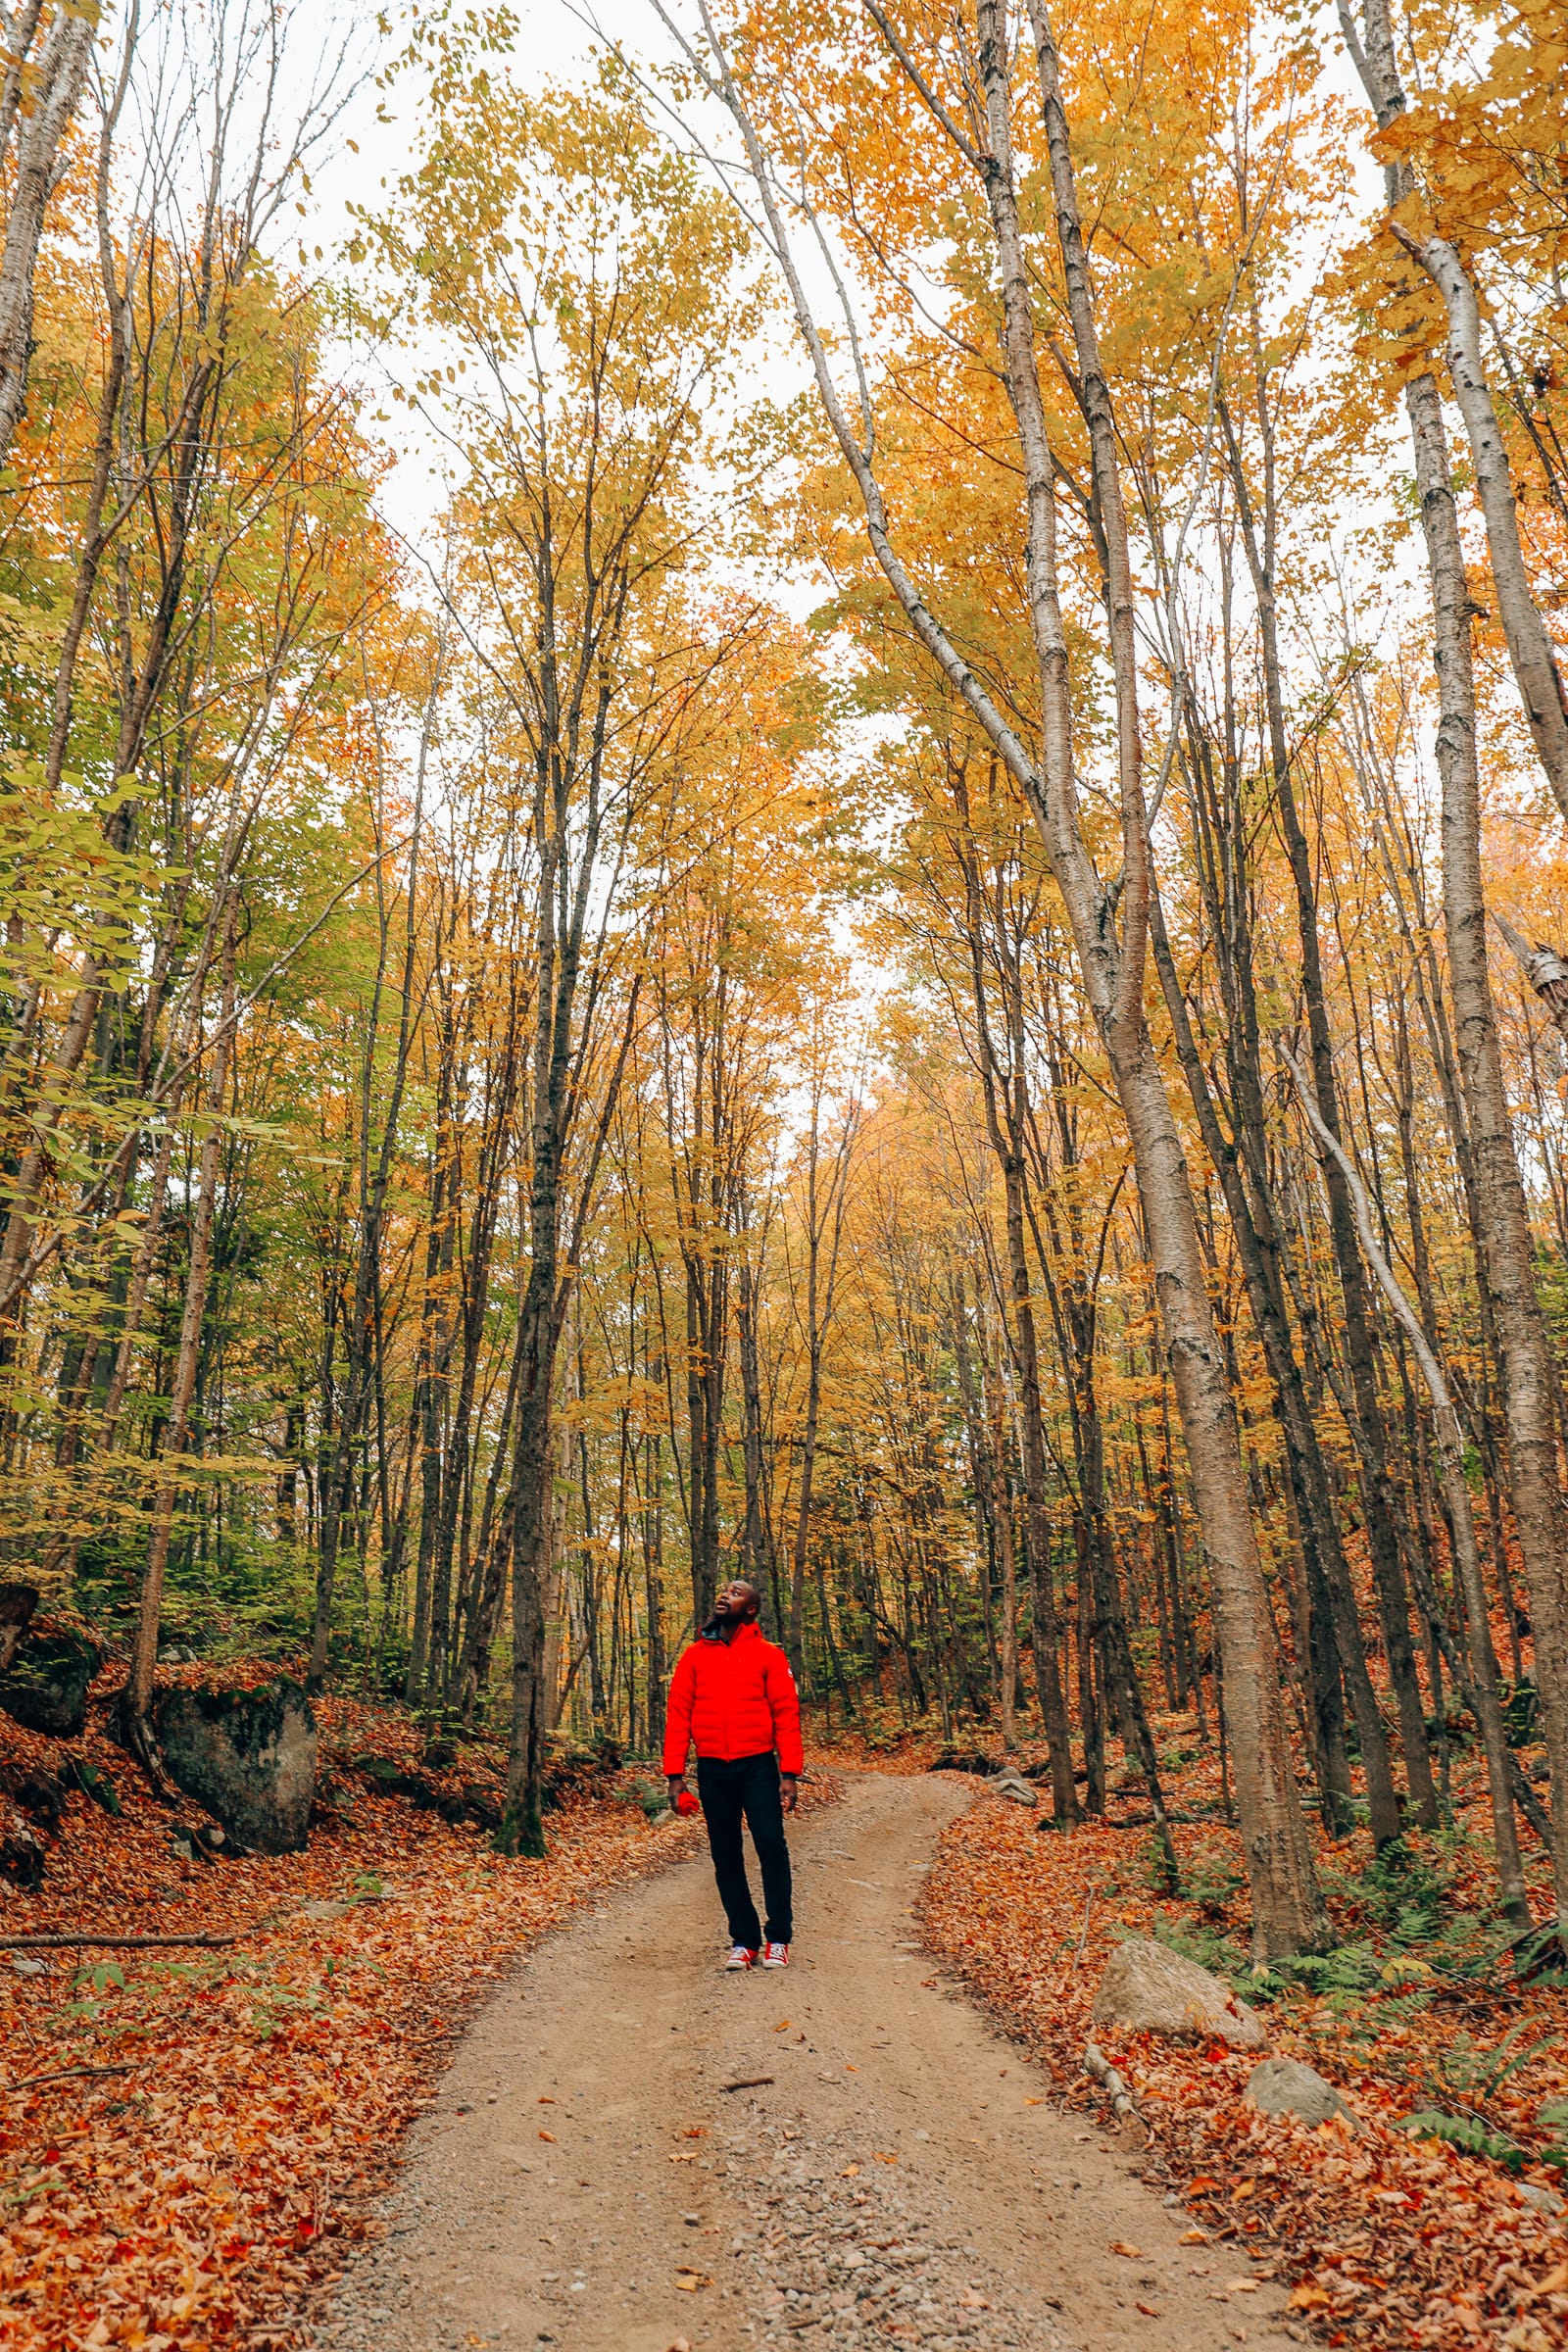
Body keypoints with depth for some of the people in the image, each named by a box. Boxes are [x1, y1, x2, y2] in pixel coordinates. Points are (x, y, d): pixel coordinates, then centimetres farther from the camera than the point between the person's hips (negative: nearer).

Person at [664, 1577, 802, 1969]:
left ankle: (778, 1939, 4)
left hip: (757, 1765, -2)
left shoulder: (768, 1655, 1)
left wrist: (789, 1773, -10)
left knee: (771, 1844, -9)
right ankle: (744, 1941, 16)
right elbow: (678, 1714, 5)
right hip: (712, 1770, 3)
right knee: (725, 1856, 7)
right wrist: (675, 1774, -2)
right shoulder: (695, 1655, 8)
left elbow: (786, 1714, -2)